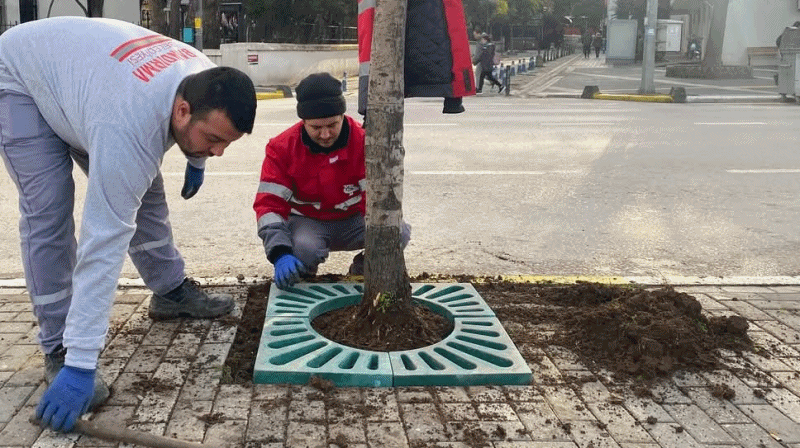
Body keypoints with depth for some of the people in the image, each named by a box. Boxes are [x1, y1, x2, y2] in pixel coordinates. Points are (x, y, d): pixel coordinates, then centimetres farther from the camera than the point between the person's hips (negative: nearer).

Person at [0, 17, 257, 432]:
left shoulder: (207, 82, -23)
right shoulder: (127, 131, -45)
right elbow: (103, 244, -46)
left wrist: (195, 161, 14)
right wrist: (81, 364, -45)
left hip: (78, 67, 7)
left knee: (143, 192, 5)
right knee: (48, 210, -18)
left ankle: (171, 292, 23)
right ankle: (61, 352, -9)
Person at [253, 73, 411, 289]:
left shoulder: (364, 142, -16)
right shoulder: (282, 148, -15)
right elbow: (269, 204, -19)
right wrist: (281, 254, -36)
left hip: (353, 221, 1)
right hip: (307, 222, -1)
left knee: (399, 233, -26)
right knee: (303, 249, -36)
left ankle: (362, 268, 6)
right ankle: (301, 280, 3)